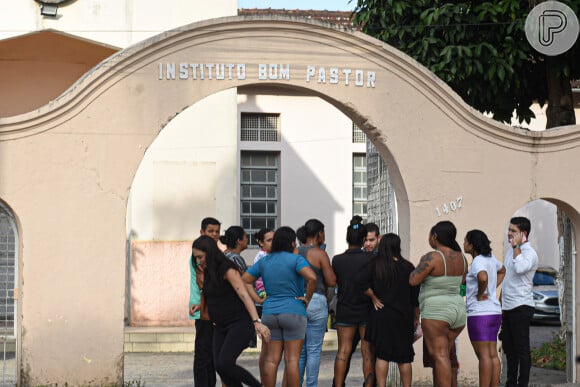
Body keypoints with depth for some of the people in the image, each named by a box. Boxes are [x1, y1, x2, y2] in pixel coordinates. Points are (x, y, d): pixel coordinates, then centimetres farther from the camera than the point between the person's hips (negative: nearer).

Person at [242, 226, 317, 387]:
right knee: (292, 360, -3)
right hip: (293, 312, -4)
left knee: (271, 360, 5)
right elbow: (312, 278, -23)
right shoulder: (295, 260, -8)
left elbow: (244, 281, 8)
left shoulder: (263, 262, 8)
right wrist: (307, 298, -10)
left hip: (269, 312, 4)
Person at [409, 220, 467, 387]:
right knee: (440, 355, 16)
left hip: (436, 311, -8)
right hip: (458, 309, 8)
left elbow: (413, 280, -14)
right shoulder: (460, 258, 8)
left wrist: (419, 268, 4)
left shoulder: (432, 257, -15)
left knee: (440, 356, -10)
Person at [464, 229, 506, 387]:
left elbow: (483, 278, -36)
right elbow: (502, 270, 34)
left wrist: (480, 294, -18)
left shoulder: (478, 262, -14)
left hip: (479, 313, -9)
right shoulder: (490, 259, 13)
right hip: (494, 311, 9)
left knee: (484, 356, -8)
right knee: (493, 355, 9)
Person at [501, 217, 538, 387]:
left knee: (522, 349, -4)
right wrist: (501, 305, 22)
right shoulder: (509, 252, 15)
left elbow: (520, 268, -33)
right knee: (509, 349, 14)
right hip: (508, 308, 9)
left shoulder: (529, 253, -11)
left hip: (521, 306, -9)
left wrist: (516, 246, -21)